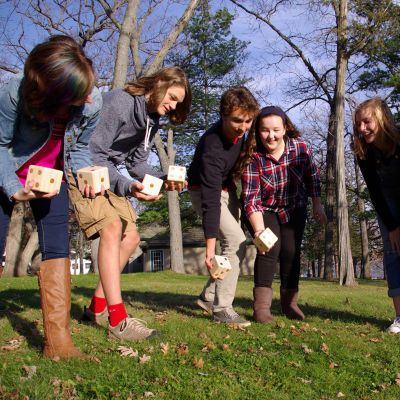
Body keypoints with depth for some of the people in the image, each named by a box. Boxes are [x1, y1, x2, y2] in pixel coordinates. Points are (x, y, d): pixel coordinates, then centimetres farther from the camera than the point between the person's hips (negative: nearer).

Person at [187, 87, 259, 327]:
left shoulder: (239, 131, -15)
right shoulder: (212, 147, -37)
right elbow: (211, 200, -41)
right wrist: (210, 248, -44)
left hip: (227, 188, 8)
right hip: (204, 190, -8)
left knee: (234, 244, 7)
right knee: (236, 242, -20)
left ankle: (209, 297, 17)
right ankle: (222, 307, -14)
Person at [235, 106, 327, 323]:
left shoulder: (300, 147, -19)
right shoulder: (253, 158, -28)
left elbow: (313, 176, -1)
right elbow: (251, 199, -31)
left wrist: (317, 205, 0)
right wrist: (259, 230, -42)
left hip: (294, 208, 3)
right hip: (265, 211, -2)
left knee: (291, 251, -5)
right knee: (269, 249, -18)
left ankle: (289, 302, 11)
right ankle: (261, 306, -14)